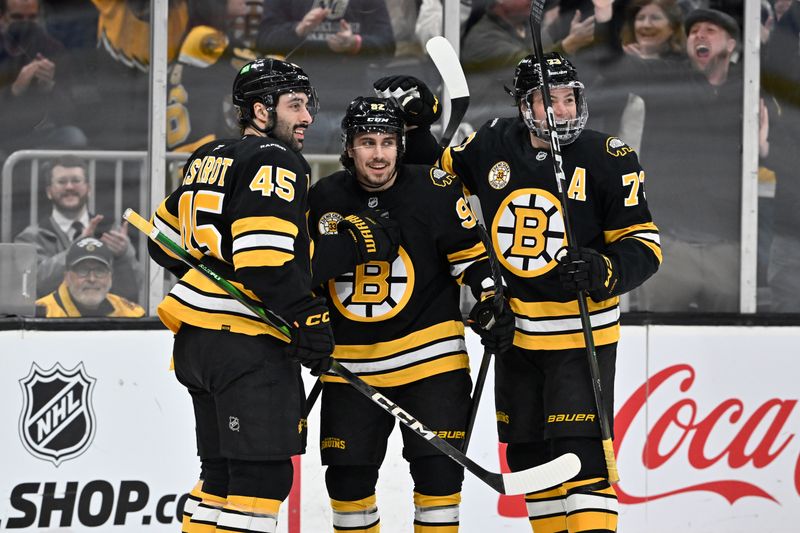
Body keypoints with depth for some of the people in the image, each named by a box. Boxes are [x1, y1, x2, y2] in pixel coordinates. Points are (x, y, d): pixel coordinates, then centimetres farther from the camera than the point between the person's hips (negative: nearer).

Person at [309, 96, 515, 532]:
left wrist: (491, 301, -12)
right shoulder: (324, 198, 1)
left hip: (428, 355, -3)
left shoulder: (435, 190, -8)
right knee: (348, 475, 5)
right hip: (350, 362, 3)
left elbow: (471, 253, 0)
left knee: (438, 469, -6)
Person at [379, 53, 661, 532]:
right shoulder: (493, 146, 0)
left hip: (581, 330, -5)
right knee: (527, 452, 12)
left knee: (581, 449, -13)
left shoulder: (608, 159, -10)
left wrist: (605, 272, -27)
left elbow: (643, 245, -8)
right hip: (513, 330, 5)